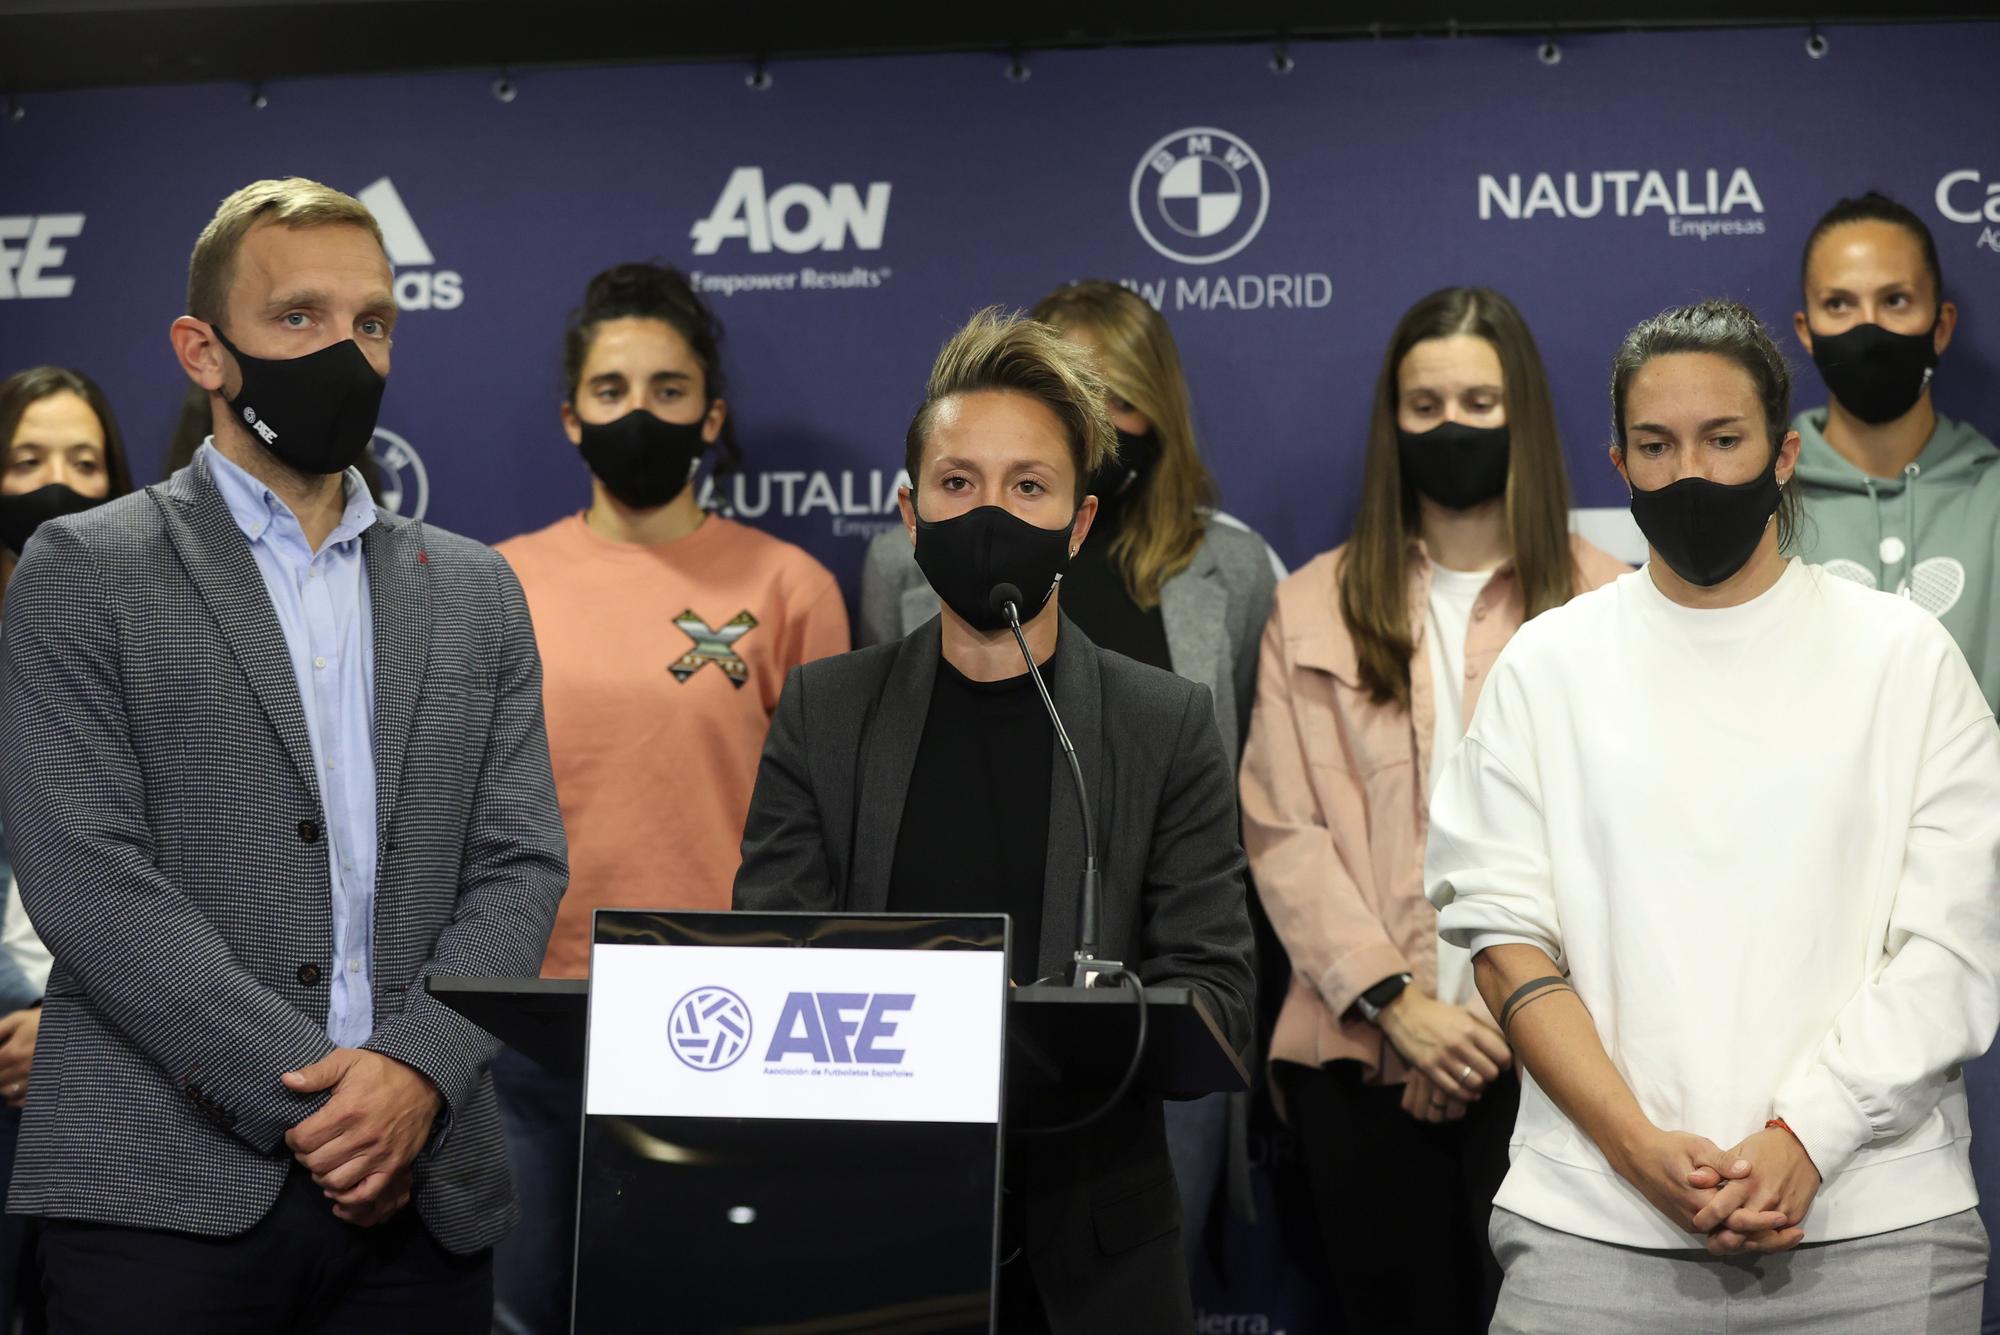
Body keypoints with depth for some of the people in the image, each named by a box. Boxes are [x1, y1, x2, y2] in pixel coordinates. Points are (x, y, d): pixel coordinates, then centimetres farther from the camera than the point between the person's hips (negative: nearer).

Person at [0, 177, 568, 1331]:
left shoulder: (475, 594, 14)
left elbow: (520, 867, 7)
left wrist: (415, 1071, -10)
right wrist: (298, 1096, -14)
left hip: (422, 1192, 4)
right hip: (169, 1194, -3)